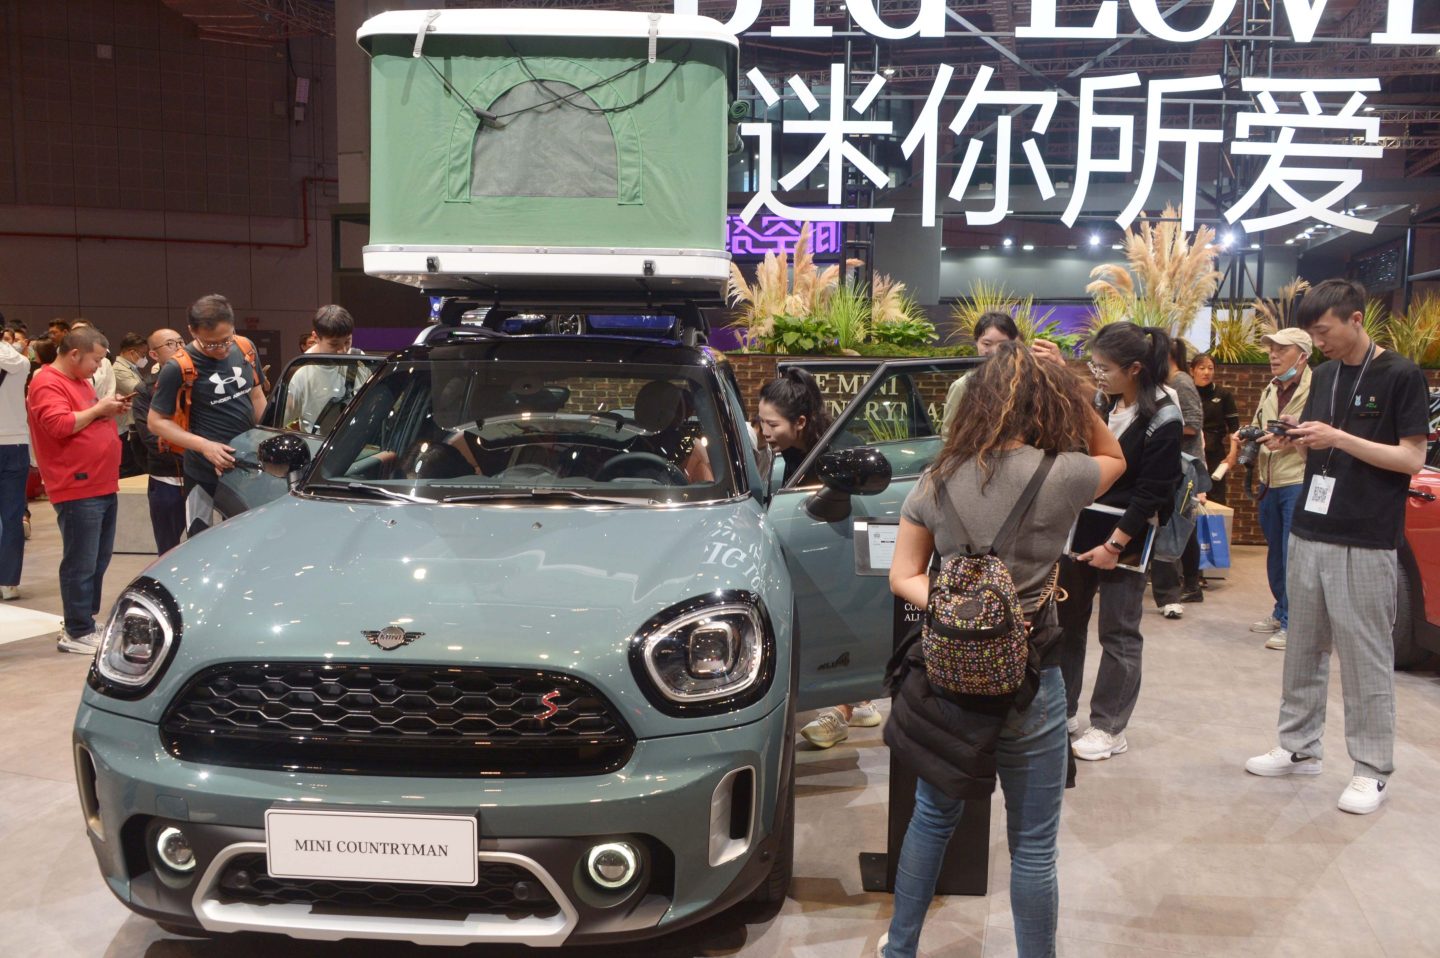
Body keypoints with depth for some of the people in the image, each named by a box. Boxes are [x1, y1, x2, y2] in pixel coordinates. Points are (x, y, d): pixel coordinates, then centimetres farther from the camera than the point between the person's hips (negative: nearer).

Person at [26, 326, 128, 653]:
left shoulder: (81, 381, 20)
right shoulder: (48, 384, -12)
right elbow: (59, 424, -25)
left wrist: (110, 410, 12)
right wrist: (97, 409, -15)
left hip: (104, 487, 10)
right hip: (78, 491, -10)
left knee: (98, 562, 16)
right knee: (81, 564, -6)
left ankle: (87, 622, 26)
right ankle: (76, 633, 1)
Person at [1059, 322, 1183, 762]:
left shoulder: (1163, 420, -14)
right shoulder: (1099, 403, 5)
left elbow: (1151, 494, -16)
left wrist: (1114, 545, -17)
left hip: (1123, 539, -7)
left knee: (1118, 633, 4)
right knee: (1065, 621, 13)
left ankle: (1109, 728, 16)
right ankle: (1062, 710, 27)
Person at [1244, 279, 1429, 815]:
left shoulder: (1401, 376, -6)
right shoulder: (1325, 375, 12)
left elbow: (1412, 458, -11)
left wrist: (1339, 438, -20)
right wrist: (1294, 441, -4)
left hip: (1365, 544, -6)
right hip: (1308, 534, 6)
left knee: (1366, 659, 0)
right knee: (1303, 650, 12)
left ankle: (1374, 770, 10)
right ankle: (1299, 747, 24)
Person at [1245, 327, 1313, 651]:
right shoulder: (1270, 392, 16)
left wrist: (1291, 439, -28)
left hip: (1299, 483, -8)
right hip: (1270, 484, 8)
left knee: (1293, 556, -7)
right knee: (1275, 554, 16)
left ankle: (1293, 624, -1)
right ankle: (1281, 613, 28)